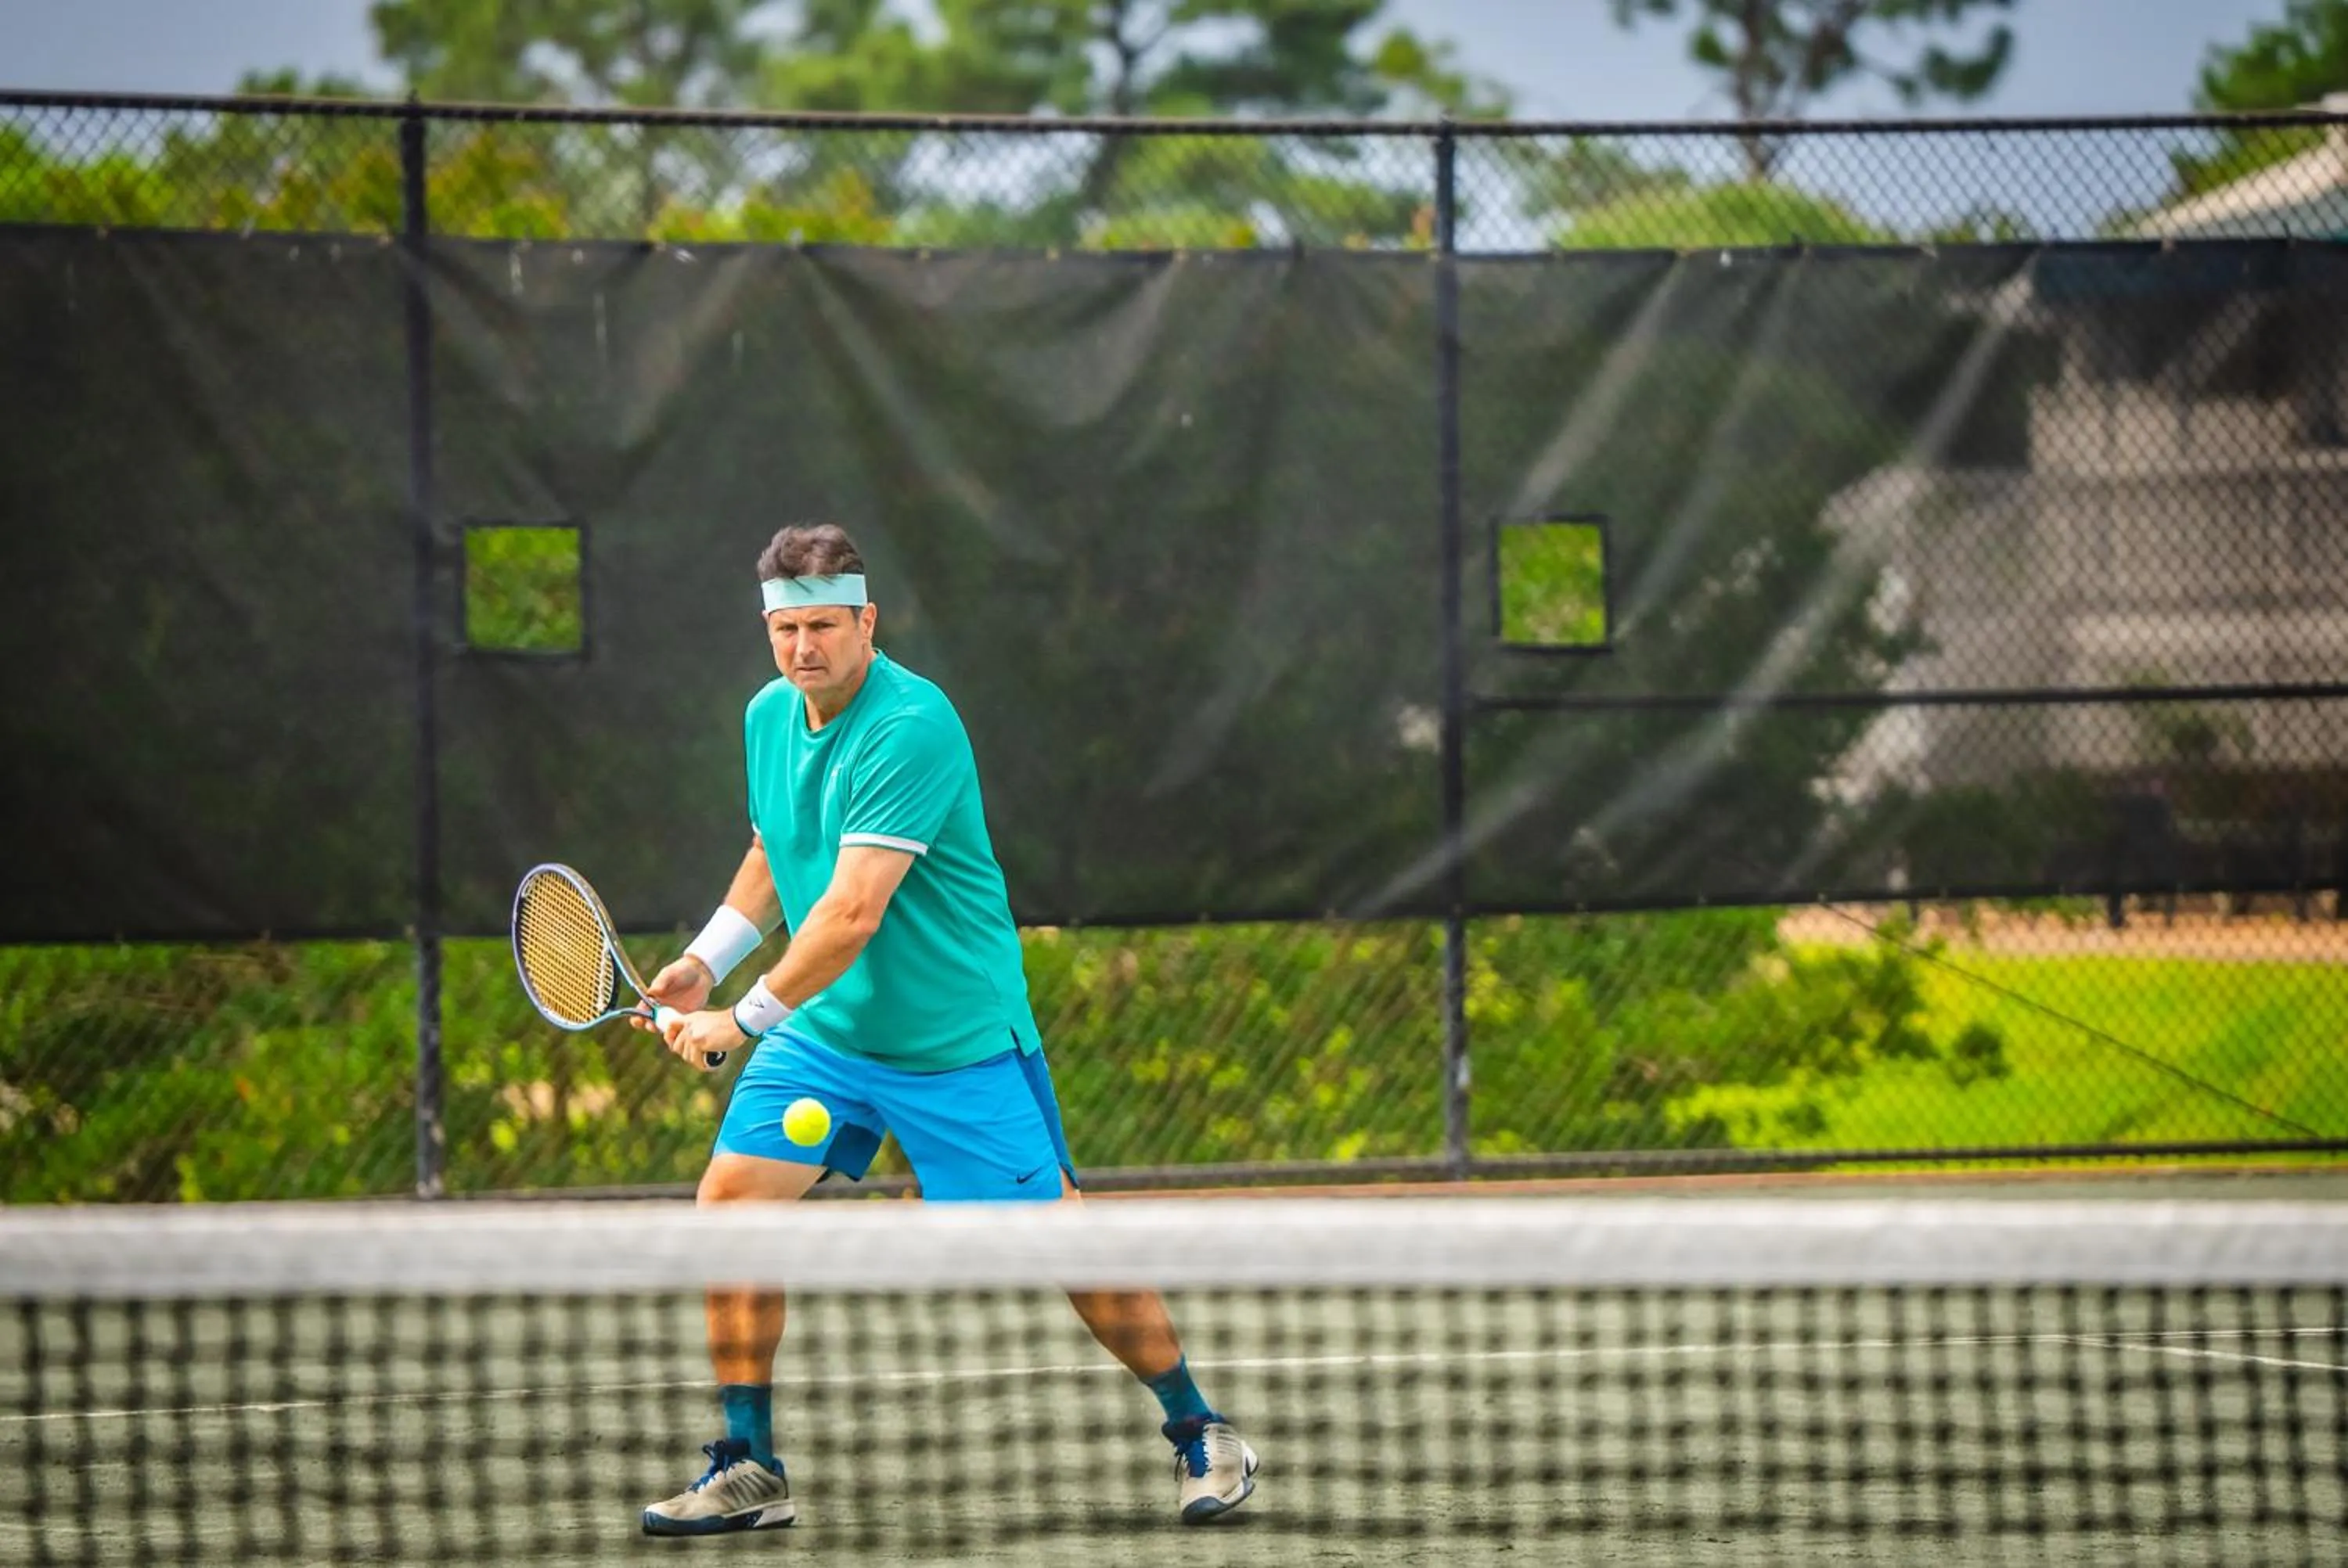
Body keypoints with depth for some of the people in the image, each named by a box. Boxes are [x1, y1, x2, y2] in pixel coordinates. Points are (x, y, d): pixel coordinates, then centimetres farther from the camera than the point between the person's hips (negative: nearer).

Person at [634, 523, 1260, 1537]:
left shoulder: (912, 728, -23)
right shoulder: (769, 718, 4)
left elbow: (853, 912, -28)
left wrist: (744, 1019, -25)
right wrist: (704, 962, 10)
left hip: (957, 1038, -7)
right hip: (823, 1030, 7)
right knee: (731, 1197, -10)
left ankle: (1199, 1434, 17)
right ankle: (748, 1472, -1)